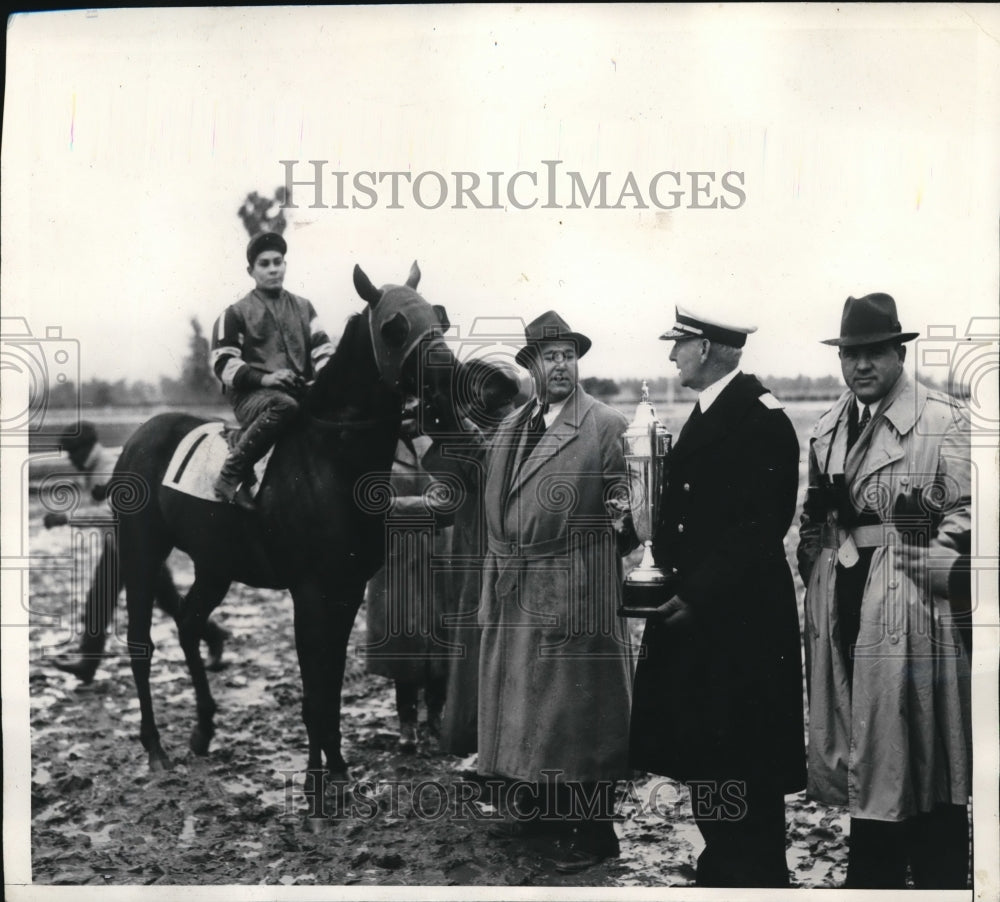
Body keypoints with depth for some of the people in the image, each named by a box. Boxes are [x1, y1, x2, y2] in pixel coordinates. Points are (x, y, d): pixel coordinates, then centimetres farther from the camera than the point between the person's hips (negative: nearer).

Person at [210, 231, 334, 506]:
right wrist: (263, 378, -16)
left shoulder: (303, 307, 22)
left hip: (301, 390, 4)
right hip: (253, 395, -4)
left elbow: (321, 349, 15)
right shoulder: (236, 313, 9)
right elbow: (223, 362, 0)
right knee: (284, 405, -40)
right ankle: (231, 477, -32)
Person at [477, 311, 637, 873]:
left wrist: (624, 520, -25)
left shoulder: (607, 426, -7)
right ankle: (545, 806, 34)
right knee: (528, 699, 16)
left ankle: (592, 832, 11)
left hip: (576, 591, -7)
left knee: (578, 702, 0)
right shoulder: (510, 429, 13)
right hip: (513, 590, 7)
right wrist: (499, 569, 14)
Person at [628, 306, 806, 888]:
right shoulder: (710, 411, 13)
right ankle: (724, 867, 28)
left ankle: (757, 877, 13)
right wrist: (666, 567, 3)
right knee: (703, 752, 15)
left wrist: (700, 596, -21)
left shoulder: (762, 418, -15)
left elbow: (761, 528, -20)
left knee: (741, 767, 0)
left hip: (740, 618, -9)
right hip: (697, 608, 9)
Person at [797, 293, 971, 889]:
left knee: (923, 761, 0)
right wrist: (818, 578, 11)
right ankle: (872, 880, 23)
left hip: (913, 616, -6)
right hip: (843, 614, 6)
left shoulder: (944, 421, -6)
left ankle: (942, 880, 12)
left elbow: (966, 515, -10)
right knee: (864, 756, 12)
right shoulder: (829, 428, 14)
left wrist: (925, 567, -14)